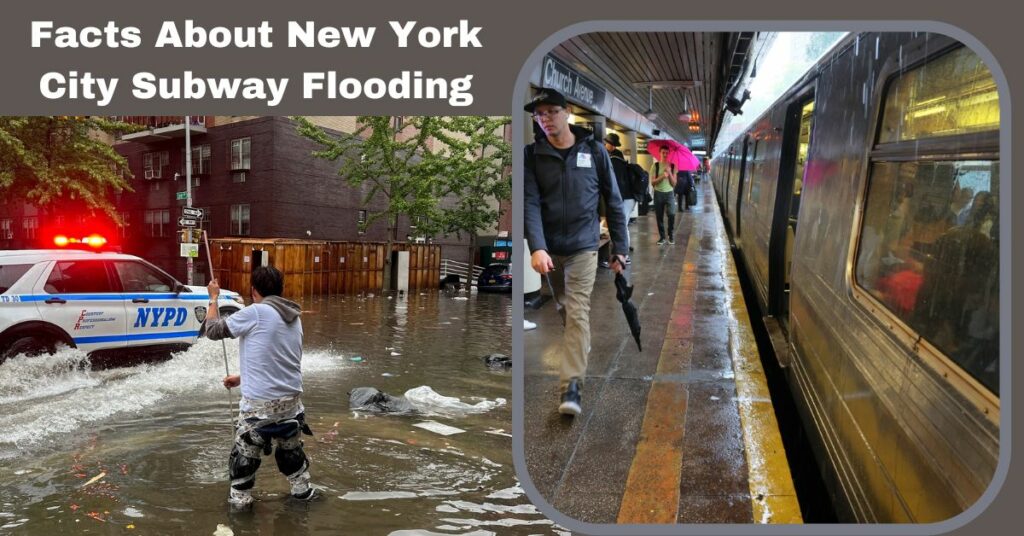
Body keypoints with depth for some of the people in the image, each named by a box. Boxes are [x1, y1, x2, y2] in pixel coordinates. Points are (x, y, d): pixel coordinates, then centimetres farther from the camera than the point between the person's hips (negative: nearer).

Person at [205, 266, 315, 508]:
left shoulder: (255, 313, -14)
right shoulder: (294, 318, 8)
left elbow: (213, 330, -3)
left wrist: (213, 298, 11)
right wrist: (242, 378, 26)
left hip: (260, 402, -6)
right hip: (291, 397, 6)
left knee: (245, 452, 12)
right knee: (291, 448, 25)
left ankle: (240, 500, 23)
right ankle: (303, 490, 35)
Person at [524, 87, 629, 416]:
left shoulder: (594, 151, -3)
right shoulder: (532, 154, -3)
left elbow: (613, 202, 2)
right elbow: (529, 203, -13)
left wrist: (620, 249, 2)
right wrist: (537, 247, -27)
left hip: (583, 247, -1)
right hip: (547, 247, 2)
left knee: (577, 312, -8)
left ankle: (571, 386, -8)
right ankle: (578, 347, 38)